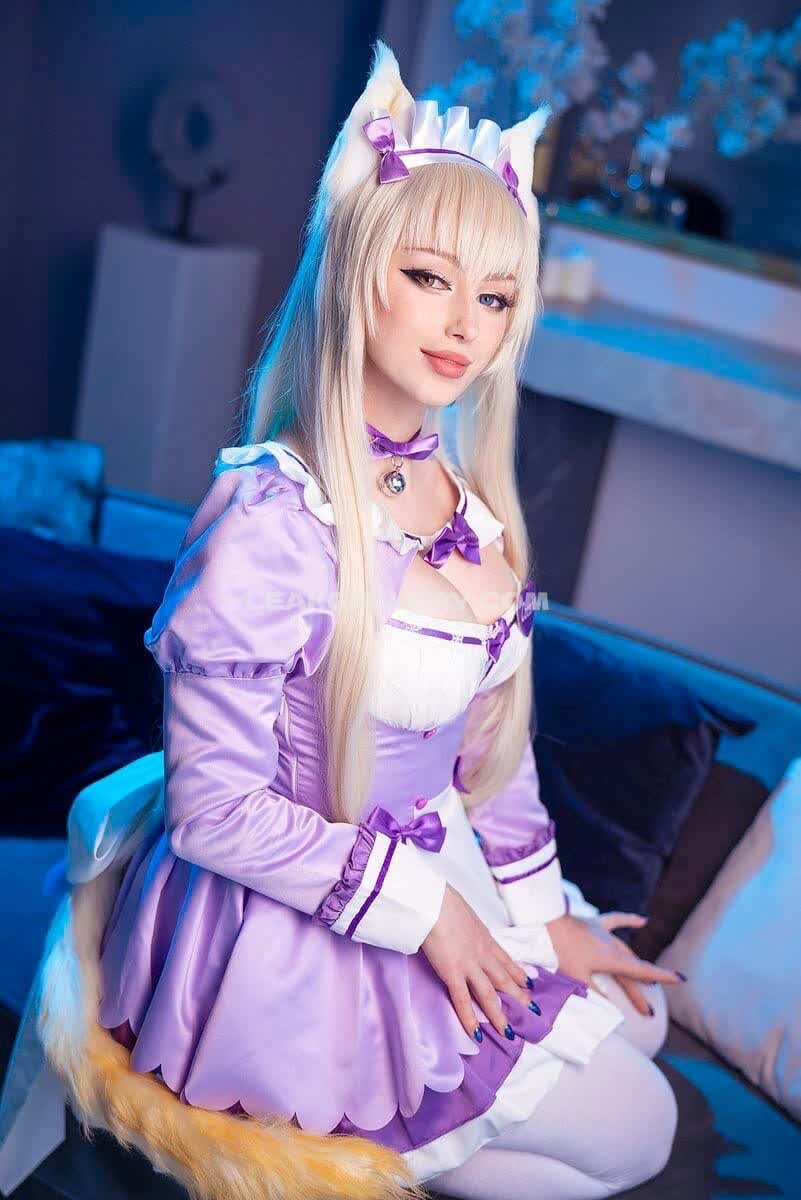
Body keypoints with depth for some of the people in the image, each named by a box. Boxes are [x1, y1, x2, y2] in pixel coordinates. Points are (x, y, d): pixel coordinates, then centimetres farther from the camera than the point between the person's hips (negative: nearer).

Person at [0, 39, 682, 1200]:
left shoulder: (471, 501, -3)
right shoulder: (271, 520, -27)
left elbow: (496, 730, 7)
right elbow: (214, 809, -23)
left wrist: (543, 910, 8)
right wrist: (421, 905, -18)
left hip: (443, 882, 8)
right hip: (294, 927, -8)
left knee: (635, 1022, 21)